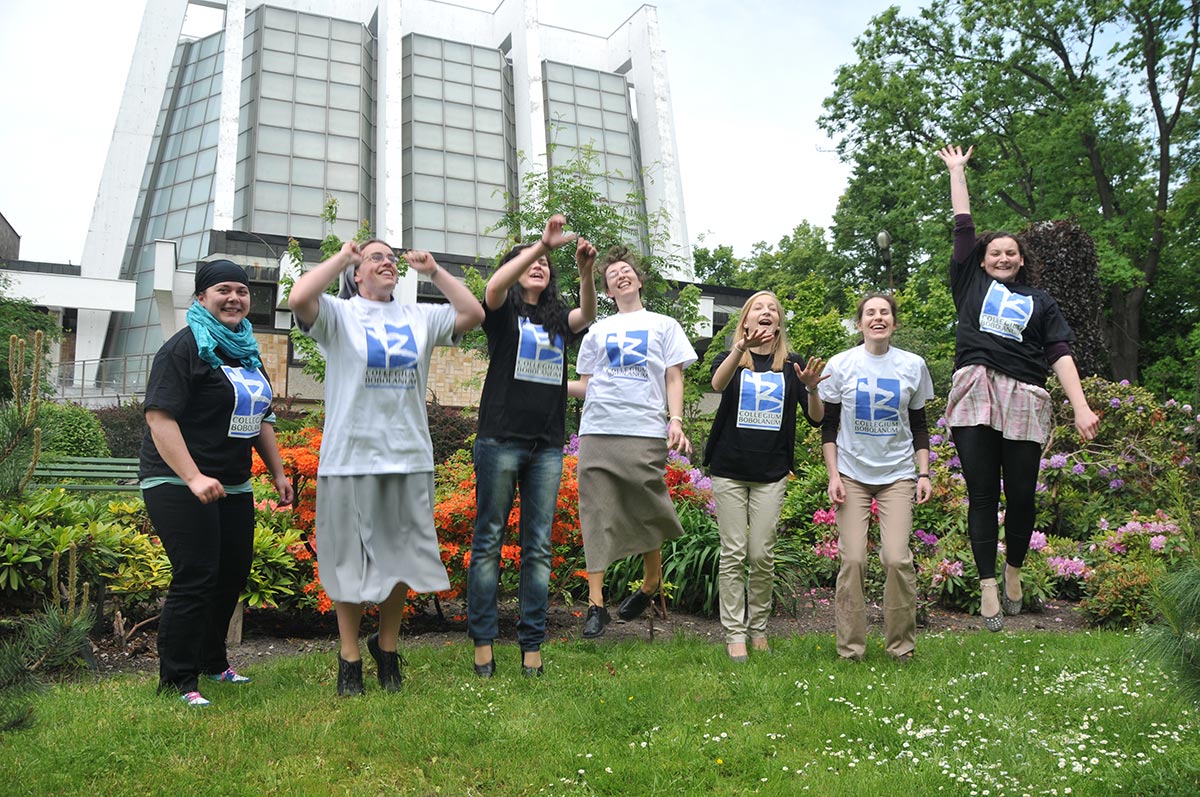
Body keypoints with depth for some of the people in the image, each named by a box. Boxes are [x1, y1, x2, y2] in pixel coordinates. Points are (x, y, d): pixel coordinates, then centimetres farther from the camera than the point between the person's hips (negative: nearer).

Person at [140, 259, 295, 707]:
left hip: (233, 486, 8)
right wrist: (193, 477, -28)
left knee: (232, 574, 12)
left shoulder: (246, 351, 15)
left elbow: (260, 418, 22)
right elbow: (159, 415, -20)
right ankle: (177, 681, 2)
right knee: (195, 580, -10)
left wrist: (278, 472, 17)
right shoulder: (185, 348, -10)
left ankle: (212, 662, 29)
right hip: (178, 485, -8)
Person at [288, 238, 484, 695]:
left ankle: (387, 647, 30)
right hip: (351, 457, -3)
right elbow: (298, 299, -18)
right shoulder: (339, 314, 1)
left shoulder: (419, 318, 12)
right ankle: (349, 658, 22)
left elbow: (473, 314, 9)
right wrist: (341, 256, -6)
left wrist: (433, 271, 8)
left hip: (410, 458, 4)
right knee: (351, 560, 7)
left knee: (401, 557, 11)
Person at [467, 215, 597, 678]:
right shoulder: (503, 313, 6)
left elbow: (588, 315, -5)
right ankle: (483, 641, 7)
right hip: (501, 439, -3)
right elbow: (494, 287, -16)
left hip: (547, 445, 4)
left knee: (539, 546, 4)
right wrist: (543, 243, -25)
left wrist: (586, 270, -23)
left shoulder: (558, 320, 15)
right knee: (488, 540, 0)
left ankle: (532, 643, 9)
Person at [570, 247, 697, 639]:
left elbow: (673, 377, 9)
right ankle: (596, 603, 2)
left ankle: (651, 585, 24)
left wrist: (676, 420, -6)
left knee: (648, 513, 1)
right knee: (596, 515, -2)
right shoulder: (597, 331, 20)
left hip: (646, 432, -2)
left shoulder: (664, 325, 16)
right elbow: (586, 385, 19)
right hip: (598, 431, 2)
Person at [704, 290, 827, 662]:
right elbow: (718, 384, -20)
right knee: (733, 554, 1)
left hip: (771, 474, 1)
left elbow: (816, 418, 2)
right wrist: (742, 348, -37)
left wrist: (811, 389, -19)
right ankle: (734, 634, 8)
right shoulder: (731, 359, 5)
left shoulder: (791, 365, 8)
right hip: (729, 471, -1)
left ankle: (759, 629, 18)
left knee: (762, 555, 3)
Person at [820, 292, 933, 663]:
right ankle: (850, 648, 9)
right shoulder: (841, 365, 0)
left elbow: (919, 426, 11)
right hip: (852, 475, 0)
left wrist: (924, 473, 3)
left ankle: (902, 646, 8)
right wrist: (833, 475, -4)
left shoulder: (913, 365, 4)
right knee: (852, 559, -5)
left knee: (897, 558, -10)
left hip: (897, 474, 1)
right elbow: (829, 425, 4)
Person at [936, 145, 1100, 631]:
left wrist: (1081, 408, -5)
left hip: (1024, 400, 1)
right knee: (982, 495, -2)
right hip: (974, 395, 0)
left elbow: (1060, 354, 7)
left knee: (1021, 496, 2)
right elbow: (963, 225, 19)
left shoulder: (1040, 302, 17)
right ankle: (988, 586, 5)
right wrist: (956, 170, 27)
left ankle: (1014, 570, 25)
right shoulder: (972, 283, 17)